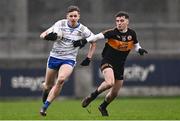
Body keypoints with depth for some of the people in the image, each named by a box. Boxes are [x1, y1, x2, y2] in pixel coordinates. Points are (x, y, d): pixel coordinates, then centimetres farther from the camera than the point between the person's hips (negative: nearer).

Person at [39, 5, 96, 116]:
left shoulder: (83, 30, -6)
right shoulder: (60, 24, -6)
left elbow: (93, 42, 10)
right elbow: (42, 35, -4)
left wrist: (89, 58, 3)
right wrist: (48, 36, -28)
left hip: (69, 60, -2)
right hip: (54, 57, 2)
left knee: (61, 79, -30)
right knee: (48, 85, 8)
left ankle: (45, 107, -25)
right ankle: (46, 88, 50)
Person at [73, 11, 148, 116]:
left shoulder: (131, 33, -1)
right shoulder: (112, 32, -16)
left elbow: (136, 45, 16)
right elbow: (99, 36, -29)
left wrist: (139, 49, -7)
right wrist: (86, 40, -45)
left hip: (120, 65, 5)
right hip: (108, 62, -5)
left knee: (114, 94, 11)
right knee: (109, 83, -33)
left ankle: (103, 107, 40)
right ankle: (92, 96, -9)